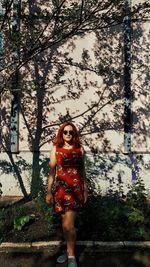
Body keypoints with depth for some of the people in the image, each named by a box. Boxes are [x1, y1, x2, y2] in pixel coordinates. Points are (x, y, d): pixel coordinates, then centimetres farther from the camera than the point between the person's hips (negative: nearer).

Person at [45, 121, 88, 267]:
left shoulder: (79, 149, 4)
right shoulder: (56, 149, 4)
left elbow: (82, 170, 10)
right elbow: (52, 171, 4)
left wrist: (85, 190, 11)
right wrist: (49, 192, 3)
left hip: (75, 188, -2)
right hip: (60, 188, 2)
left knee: (68, 224, -7)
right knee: (65, 222, 13)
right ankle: (69, 250, 33)